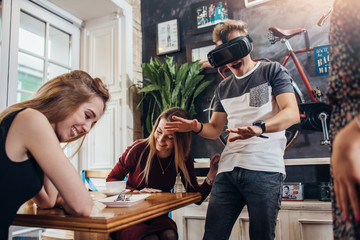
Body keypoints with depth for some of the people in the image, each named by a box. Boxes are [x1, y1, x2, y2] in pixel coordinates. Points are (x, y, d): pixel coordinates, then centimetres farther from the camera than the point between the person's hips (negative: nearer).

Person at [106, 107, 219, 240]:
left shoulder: (184, 159, -5)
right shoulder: (139, 149, -15)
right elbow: (111, 180, -3)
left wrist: (211, 177, -20)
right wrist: (136, 193, -19)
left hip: (158, 219, 2)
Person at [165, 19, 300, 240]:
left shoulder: (272, 71, 7)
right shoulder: (223, 88, 21)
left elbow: (292, 114, -7)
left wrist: (259, 128, -27)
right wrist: (196, 127, 1)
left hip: (265, 169, -4)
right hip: (228, 170, 4)